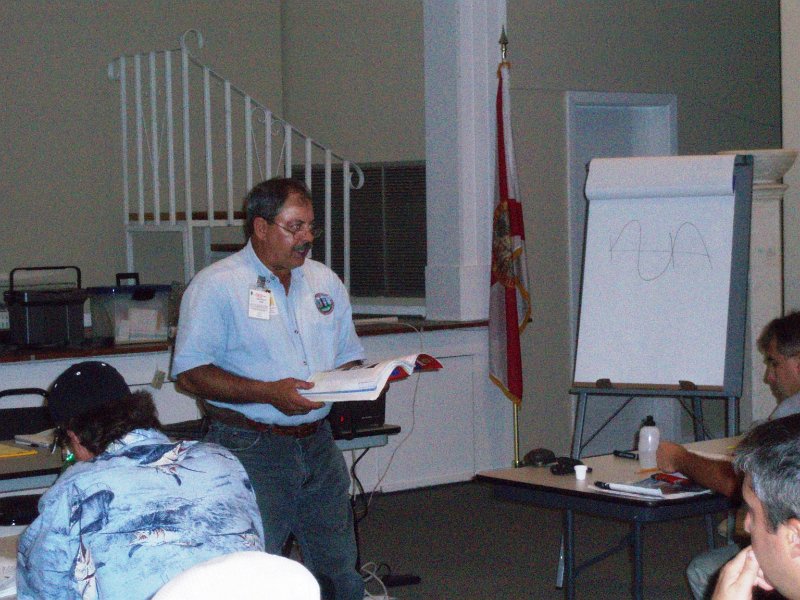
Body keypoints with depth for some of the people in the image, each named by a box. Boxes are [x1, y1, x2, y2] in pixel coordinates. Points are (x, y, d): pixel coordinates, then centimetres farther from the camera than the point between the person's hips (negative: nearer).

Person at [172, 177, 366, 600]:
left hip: (317, 443, 6)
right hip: (251, 449, -6)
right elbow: (190, 373, -11)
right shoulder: (216, 286, -6)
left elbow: (348, 358, 22)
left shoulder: (325, 282, 14)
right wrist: (269, 393, -19)